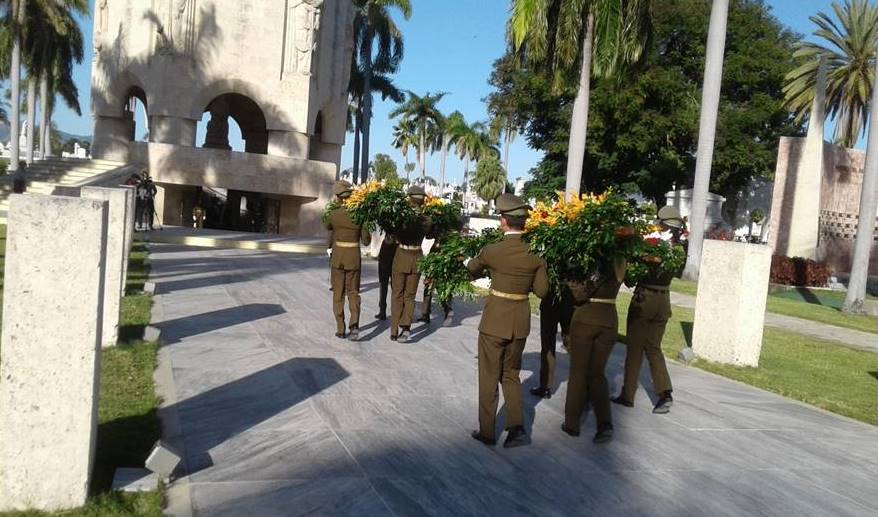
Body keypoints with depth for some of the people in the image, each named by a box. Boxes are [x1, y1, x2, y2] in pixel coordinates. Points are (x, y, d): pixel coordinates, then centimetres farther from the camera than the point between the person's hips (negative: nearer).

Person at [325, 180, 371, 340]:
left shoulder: (333, 214, -7)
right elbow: (366, 241, -5)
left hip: (337, 257, 0)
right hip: (354, 257, 0)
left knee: (338, 293, 11)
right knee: (353, 292, 10)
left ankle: (340, 329, 11)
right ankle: (355, 324, -11)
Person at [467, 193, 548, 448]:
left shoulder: (492, 251, -14)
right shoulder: (536, 253, -6)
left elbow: (472, 268, 7)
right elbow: (541, 290, 0)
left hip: (494, 320, -3)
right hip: (521, 321, 4)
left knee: (489, 377, 11)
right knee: (511, 374, 20)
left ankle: (487, 432, 20)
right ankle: (517, 427, 11)